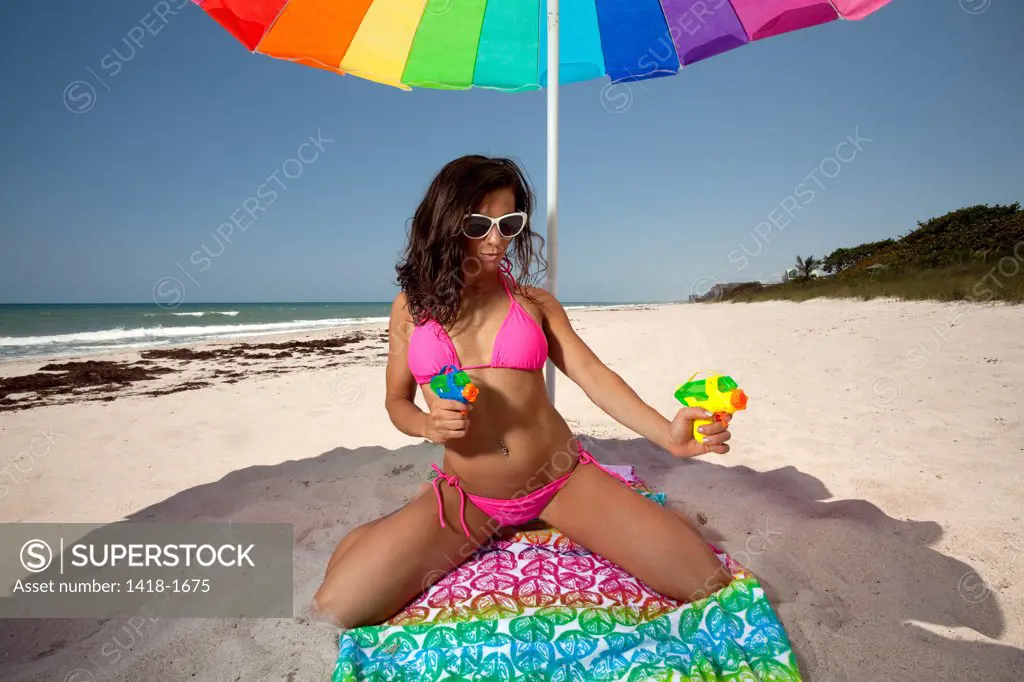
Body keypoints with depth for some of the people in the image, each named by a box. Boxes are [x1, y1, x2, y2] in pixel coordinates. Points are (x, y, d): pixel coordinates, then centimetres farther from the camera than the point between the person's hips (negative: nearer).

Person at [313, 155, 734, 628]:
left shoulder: (534, 302, 2)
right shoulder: (411, 307, 2)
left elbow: (593, 375, -8)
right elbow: (396, 402, 10)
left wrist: (667, 433, -24)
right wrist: (429, 426, -14)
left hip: (564, 482, 1)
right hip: (468, 497, 0)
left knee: (706, 583, -8)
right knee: (336, 607, -15)